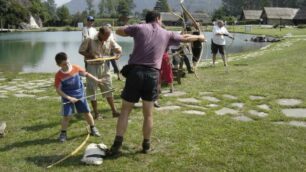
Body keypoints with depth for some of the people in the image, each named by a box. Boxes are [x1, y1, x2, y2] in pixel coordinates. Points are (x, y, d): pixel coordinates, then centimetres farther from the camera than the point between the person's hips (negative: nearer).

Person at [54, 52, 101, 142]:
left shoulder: (76, 68, -11)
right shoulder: (59, 75, -16)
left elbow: (86, 74, 6)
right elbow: (58, 90, -13)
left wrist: (96, 79, 5)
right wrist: (69, 98, -20)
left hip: (80, 95, 2)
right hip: (68, 97, -2)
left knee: (87, 112, 10)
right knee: (67, 116, -5)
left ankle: (93, 129, 28)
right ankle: (63, 133, 14)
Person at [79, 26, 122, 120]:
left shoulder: (110, 41, -4)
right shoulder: (89, 40, -14)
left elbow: (118, 49, 6)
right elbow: (81, 50, -8)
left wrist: (118, 53, -17)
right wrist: (91, 55, -22)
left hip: (104, 66, 4)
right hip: (92, 67, -3)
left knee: (108, 89, 9)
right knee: (92, 90, 3)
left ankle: (114, 111, 17)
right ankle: (96, 113, 15)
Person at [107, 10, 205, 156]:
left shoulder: (139, 28, 9)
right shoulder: (166, 34, 13)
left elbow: (118, 31, 19)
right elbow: (185, 38, 28)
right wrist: (199, 37, 46)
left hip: (135, 72, 0)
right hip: (152, 75, 1)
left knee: (125, 111, 6)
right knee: (148, 114, 12)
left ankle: (117, 146, 2)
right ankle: (146, 145, 23)